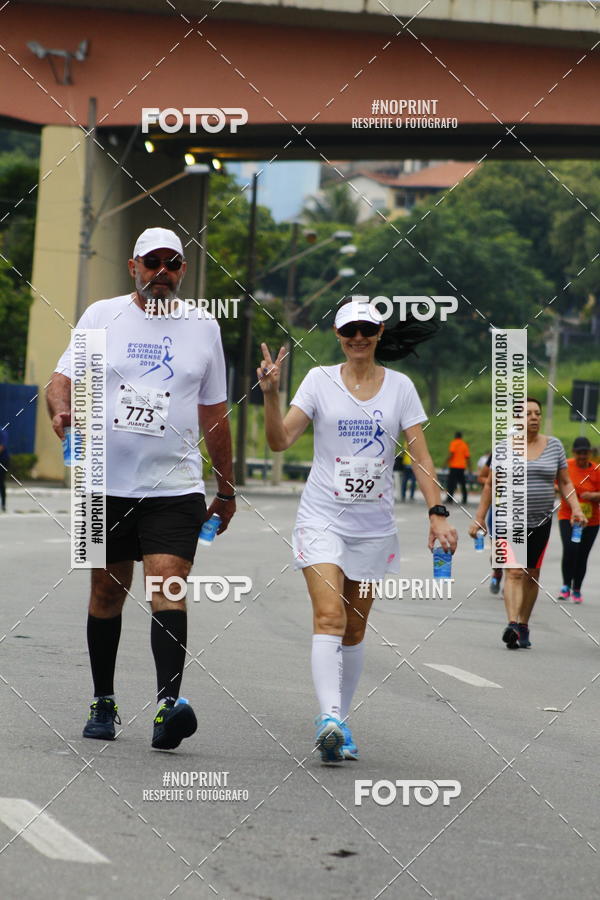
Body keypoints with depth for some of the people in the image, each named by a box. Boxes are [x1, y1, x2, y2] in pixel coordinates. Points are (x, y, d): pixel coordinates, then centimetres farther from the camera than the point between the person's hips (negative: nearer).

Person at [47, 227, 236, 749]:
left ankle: (168, 704, -25)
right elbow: (63, 381, 4)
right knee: (107, 592, 8)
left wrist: (227, 489, 17)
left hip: (175, 486, -1)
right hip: (107, 484, 1)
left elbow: (214, 414, 15)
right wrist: (62, 412, -21)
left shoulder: (203, 328, 8)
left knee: (168, 588, -15)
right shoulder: (101, 316, 5)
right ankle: (103, 703, 21)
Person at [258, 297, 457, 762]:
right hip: (323, 518, -2)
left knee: (355, 629, 8)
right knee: (329, 616, -18)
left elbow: (421, 457, 1)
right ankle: (330, 717, -27)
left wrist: (437, 513, -9)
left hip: (374, 525, 2)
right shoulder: (320, 380, 0)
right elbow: (280, 440, -6)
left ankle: (338, 721, 20)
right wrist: (271, 394, -21)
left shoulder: (400, 387, 3)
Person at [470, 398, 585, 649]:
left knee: (532, 575, 7)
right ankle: (512, 624, -26)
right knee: (514, 572, -16)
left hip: (540, 522, 3)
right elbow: (490, 485, 4)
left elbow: (565, 482, 9)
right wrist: (479, 517, 2)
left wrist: (575, 508, -6)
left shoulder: (554, 445, 5)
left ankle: (523, 624, 19)